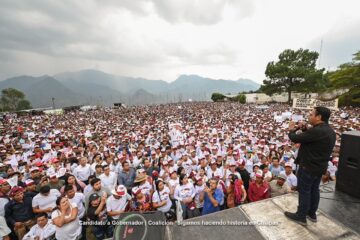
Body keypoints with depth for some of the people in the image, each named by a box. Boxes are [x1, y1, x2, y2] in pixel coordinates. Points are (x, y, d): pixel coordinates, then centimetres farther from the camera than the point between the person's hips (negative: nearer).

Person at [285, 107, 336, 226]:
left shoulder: (316, 131, -29)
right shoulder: (330, 131, 4)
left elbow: (295, 138, -23)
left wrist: (291, 130, -3)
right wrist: (304, 129, 2)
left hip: (308, 167, -9)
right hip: (320, 167, 9)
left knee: (304, 191, 6)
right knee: (314, 189, 21)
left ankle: (301, 216, 22)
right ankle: (312, 213, 38)